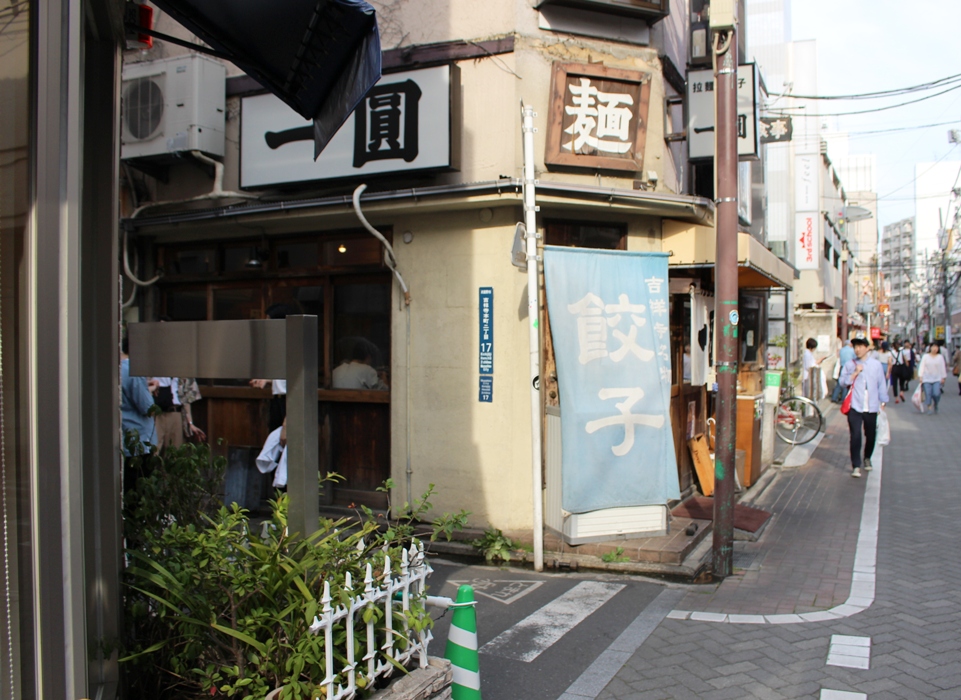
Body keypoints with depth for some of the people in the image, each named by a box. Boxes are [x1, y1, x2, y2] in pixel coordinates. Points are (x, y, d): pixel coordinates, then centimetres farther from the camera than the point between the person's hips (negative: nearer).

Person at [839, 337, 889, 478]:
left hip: (871, 408, 2)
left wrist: (883, 403, 8)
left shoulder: (876, 365, 4)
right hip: (855, 407, -2)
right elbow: (842, 381, -5)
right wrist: (855, 373, -16)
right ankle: (856, 466, -1)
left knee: (871, 436, 13)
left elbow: (882, 385, 9)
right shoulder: (850, 365, 2)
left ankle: (867, 458, 39)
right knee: (855, 436, -9)